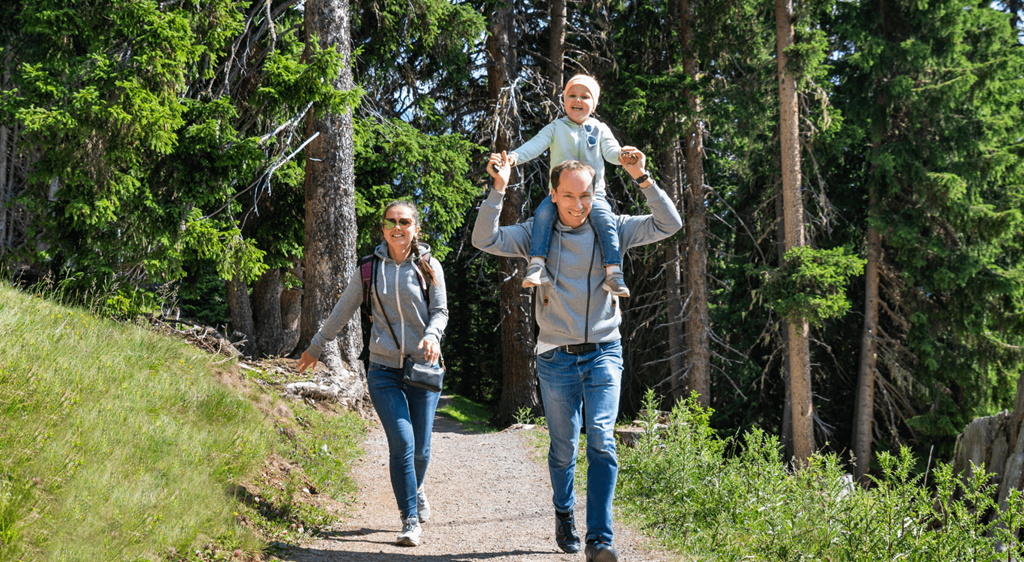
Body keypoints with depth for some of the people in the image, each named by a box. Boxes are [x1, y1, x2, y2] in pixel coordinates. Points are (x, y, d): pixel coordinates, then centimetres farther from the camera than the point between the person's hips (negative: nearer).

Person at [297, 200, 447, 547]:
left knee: (421, 449, 3)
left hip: (423, 368, 1)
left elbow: (441, 310, 5)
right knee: (402, 444, -14)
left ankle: (416, 491, 37)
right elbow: (343, 310, 14)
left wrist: (432, 335, -17)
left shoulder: (429, 267, 3)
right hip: (384, 369, -1)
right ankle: (410, 521, -5)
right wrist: (316, 346, 22)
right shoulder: (370, 268, 4)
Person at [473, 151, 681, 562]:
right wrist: (498, 189, -19)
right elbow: (484, 239, -9)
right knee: (563, 447, 8)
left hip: (603, 354, 0)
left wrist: (643, 180, -16)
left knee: (601, 440, -15)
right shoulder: (537, 234, 2)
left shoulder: (612, 230, 3)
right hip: (556, 357, 0)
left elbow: (669, 224, -4)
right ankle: (564, 513, 36)